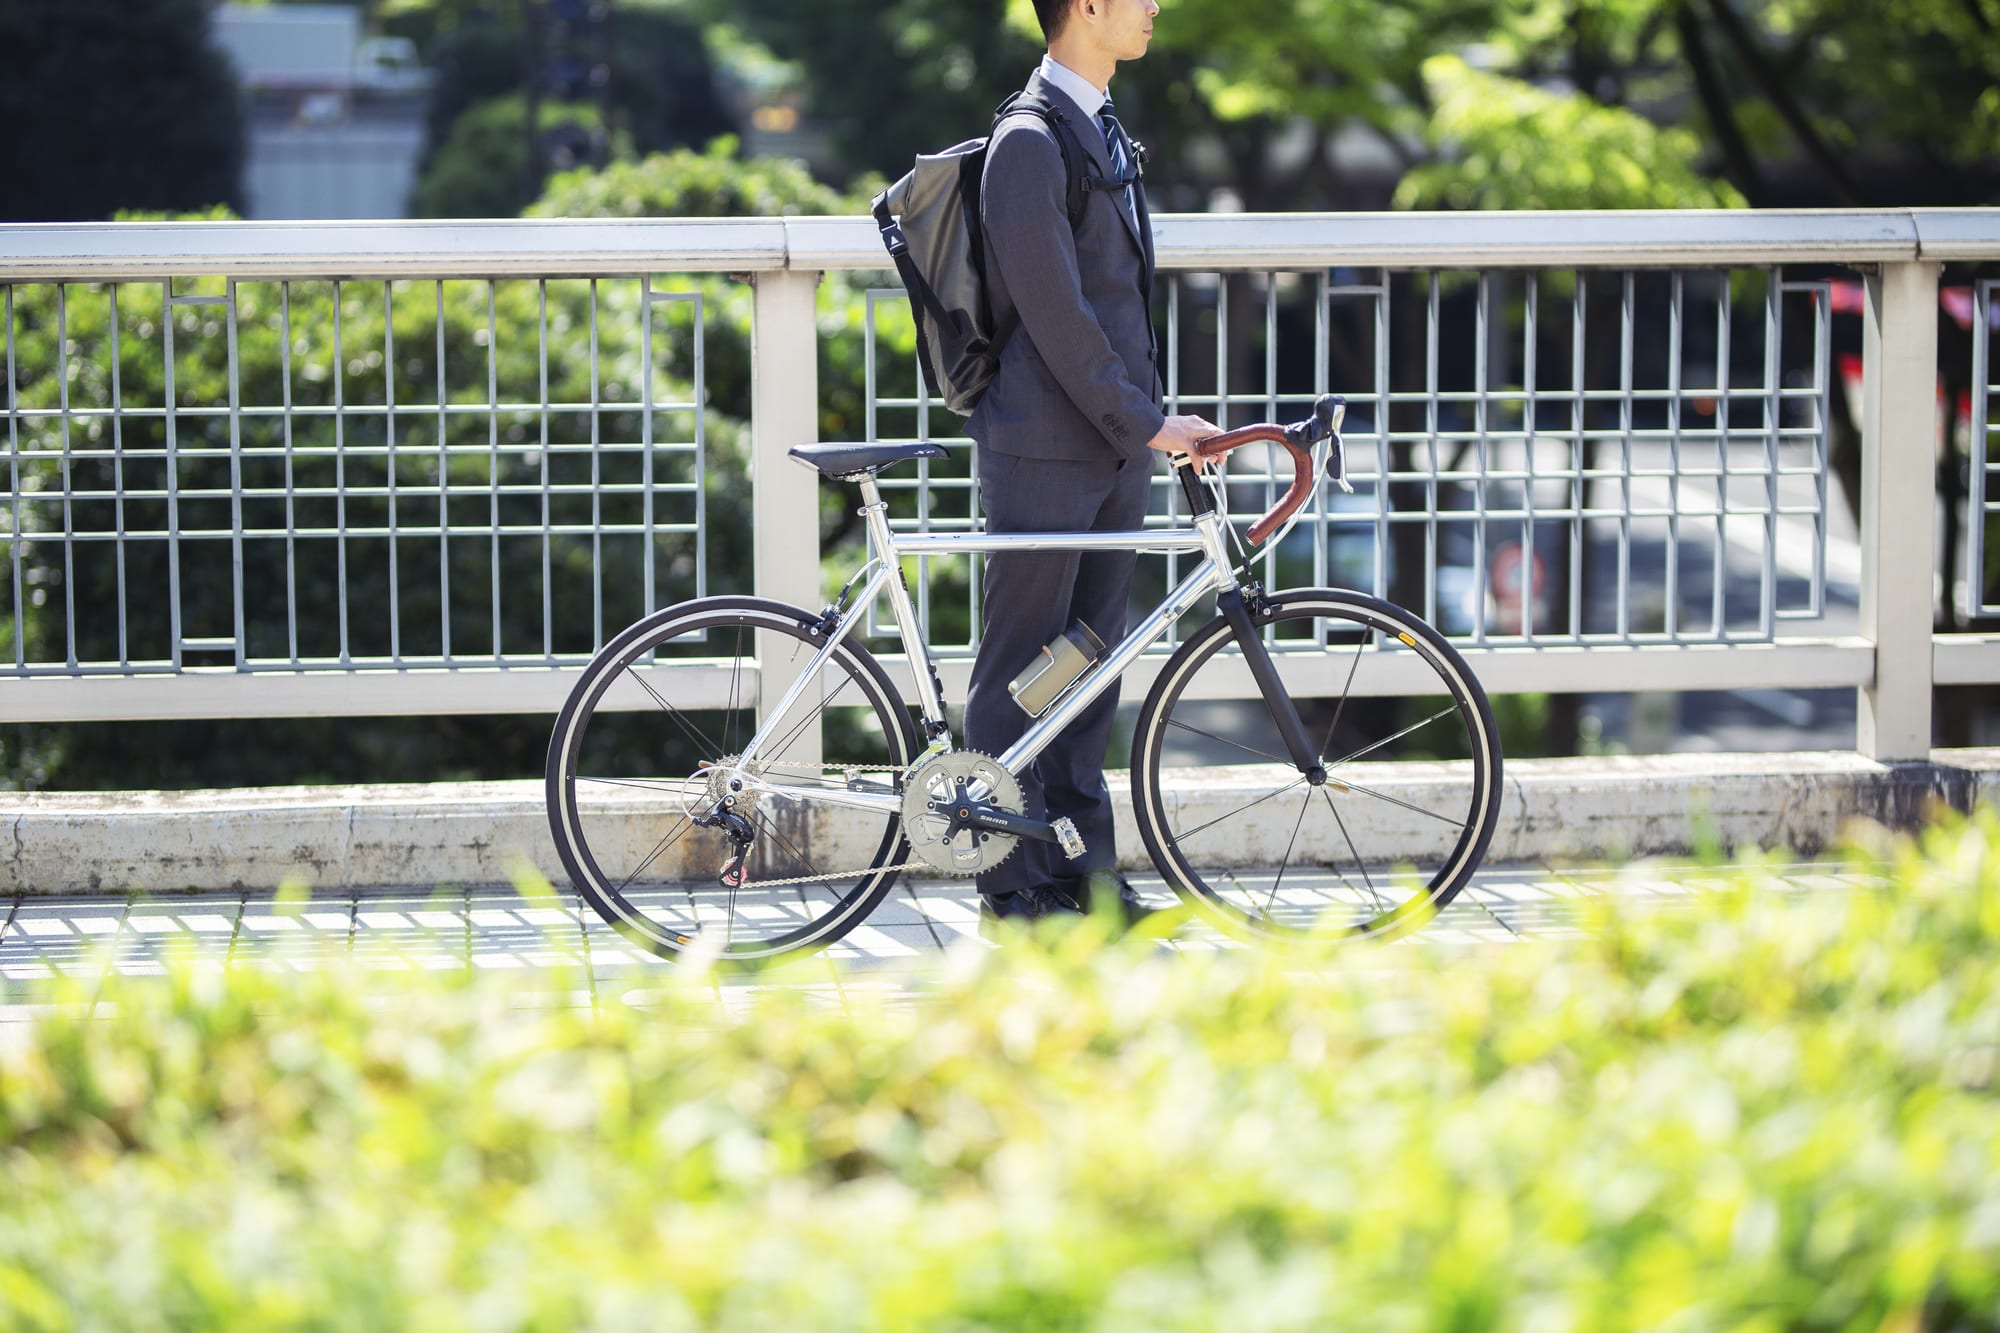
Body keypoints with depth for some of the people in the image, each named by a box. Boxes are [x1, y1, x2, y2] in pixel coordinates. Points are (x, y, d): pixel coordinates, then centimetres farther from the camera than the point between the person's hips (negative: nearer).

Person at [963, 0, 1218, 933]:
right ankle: (1012, 889, 3)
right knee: (1022, 666, -2)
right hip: (1043, 446, -9)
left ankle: (1083, 871, 17)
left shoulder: (1103, 131, 15)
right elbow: (1054, 314, -19)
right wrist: (1146, 423, -18)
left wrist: (1151, 418, 17)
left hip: (1114, 444, 9)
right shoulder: (1029, 144, -15)